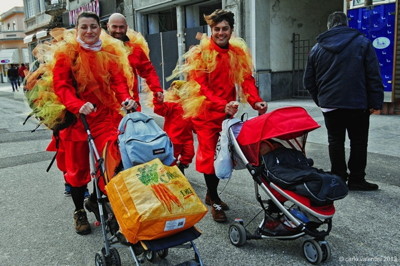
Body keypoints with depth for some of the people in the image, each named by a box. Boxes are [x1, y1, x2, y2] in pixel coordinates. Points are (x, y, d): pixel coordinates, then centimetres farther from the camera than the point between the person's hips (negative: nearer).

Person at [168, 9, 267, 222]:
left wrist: (256, 101, -17)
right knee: (209, 155, 0)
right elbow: (200, 87, -16)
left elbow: (246, 79, 2)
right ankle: (214, 202, 13)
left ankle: (211, 194, 32)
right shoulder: (200, 54, -9)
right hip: (206, 112, -5)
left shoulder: (239, 53, 7)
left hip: (228, 113, 5)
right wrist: (222, 105, -29)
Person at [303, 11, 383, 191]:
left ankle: (338, 178, 16)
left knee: (335, 141, 11)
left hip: (329, 104, 3)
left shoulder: (316, 49, 7)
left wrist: (320, 100, 19)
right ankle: (356, 180, 11)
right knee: (358, 142, 7)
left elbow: (308, 82, 10)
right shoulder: (363, 43, -1)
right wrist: (376, 102, -1)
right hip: (358, 104, -2)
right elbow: (374, 76, -5)